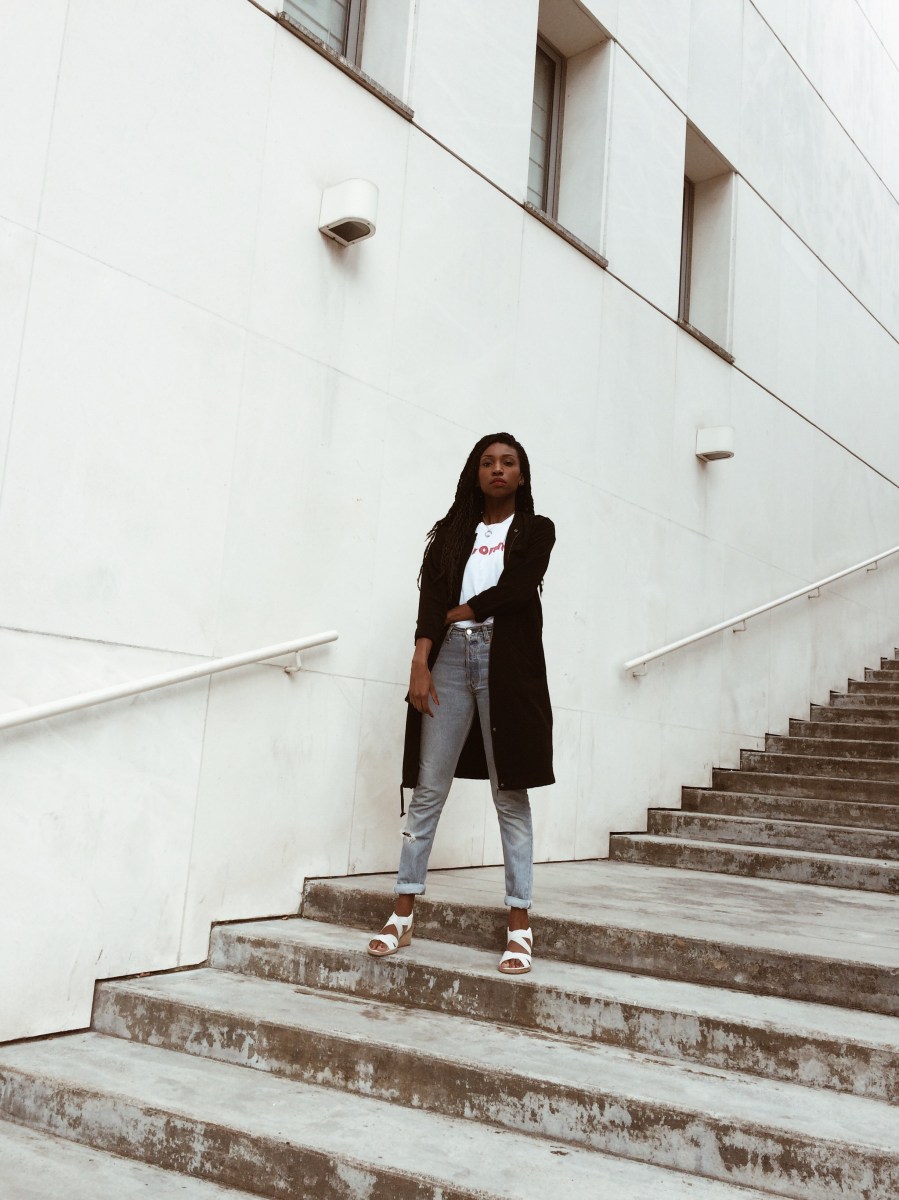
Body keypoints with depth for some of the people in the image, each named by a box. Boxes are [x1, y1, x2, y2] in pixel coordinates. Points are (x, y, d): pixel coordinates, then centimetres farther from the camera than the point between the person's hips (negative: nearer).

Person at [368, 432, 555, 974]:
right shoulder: (454, 531, 17)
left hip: (507, 659, -2)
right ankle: (404, 915, 7)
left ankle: (520, 924, 2)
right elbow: (431, 595, 3)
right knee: (428, 789, 1)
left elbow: (517, 589, -6)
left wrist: (456, 613, -1)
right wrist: (421, 662, -11)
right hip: (449, 656, 2)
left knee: (511, 793, -1)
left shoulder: (537, 529, 12)